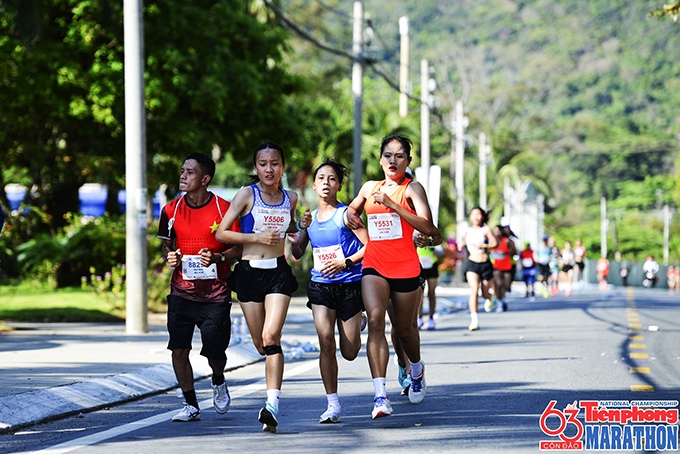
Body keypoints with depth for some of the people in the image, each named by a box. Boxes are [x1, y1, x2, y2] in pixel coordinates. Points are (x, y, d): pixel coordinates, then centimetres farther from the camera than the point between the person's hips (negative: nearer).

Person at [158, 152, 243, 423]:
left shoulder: (224, 209, -5)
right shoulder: (171, 210, 4)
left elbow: (239, 248, 0)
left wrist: (217, 257, -19)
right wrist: (169, 256, -6)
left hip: (215, 293, -3)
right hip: (181, 291, 3)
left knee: (214, 351, -3)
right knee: (178, 349, -6)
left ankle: (218, 381, 32)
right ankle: (191, 405, 8)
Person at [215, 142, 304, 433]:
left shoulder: (290, 198, 8)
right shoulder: (247, 195, -2)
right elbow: (221, 233, -4)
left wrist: (301, 225, 4)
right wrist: (257, 237, -13)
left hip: (279, 272, 0)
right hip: (249, 273, 0)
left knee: (271, 336, -18)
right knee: (259, 343, 6)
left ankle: (272, 406, -26)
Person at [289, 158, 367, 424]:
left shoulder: (345, 215, -6)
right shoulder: (309, 218, 9)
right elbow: (297, 253, 16)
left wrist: (345, 262, -18)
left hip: (349, 284, -3)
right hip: (320, 285, 3)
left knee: (349, 352, 4)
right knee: (326, 342, -13)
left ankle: (356, 326, 43)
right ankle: (332, 404, -4)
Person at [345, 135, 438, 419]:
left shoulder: (412, 189, -2)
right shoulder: (369, 188, 11)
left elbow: (428, 228, -16)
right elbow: (354, 207, 34)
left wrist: (393, 205, -19)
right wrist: (350, 215, 9)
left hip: (405, 268, -2)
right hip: (374, 266, 2)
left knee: (404, 329, 11)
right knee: (375, 320, -21)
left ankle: (417, 370, 47)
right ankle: (380, 395, -28)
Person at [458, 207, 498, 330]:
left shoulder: (486, 229, -3)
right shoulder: (468, 230, 9)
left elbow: (495, 243, -12)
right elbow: (465, 241, 26)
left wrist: (483, 246, -26)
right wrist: (462, 245, 4)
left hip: (485, 264, -1)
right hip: (472, 264, 1)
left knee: (485, 294, 8)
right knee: (474, 290, -19)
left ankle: (489, 299, 48)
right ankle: (474, 320, -22)